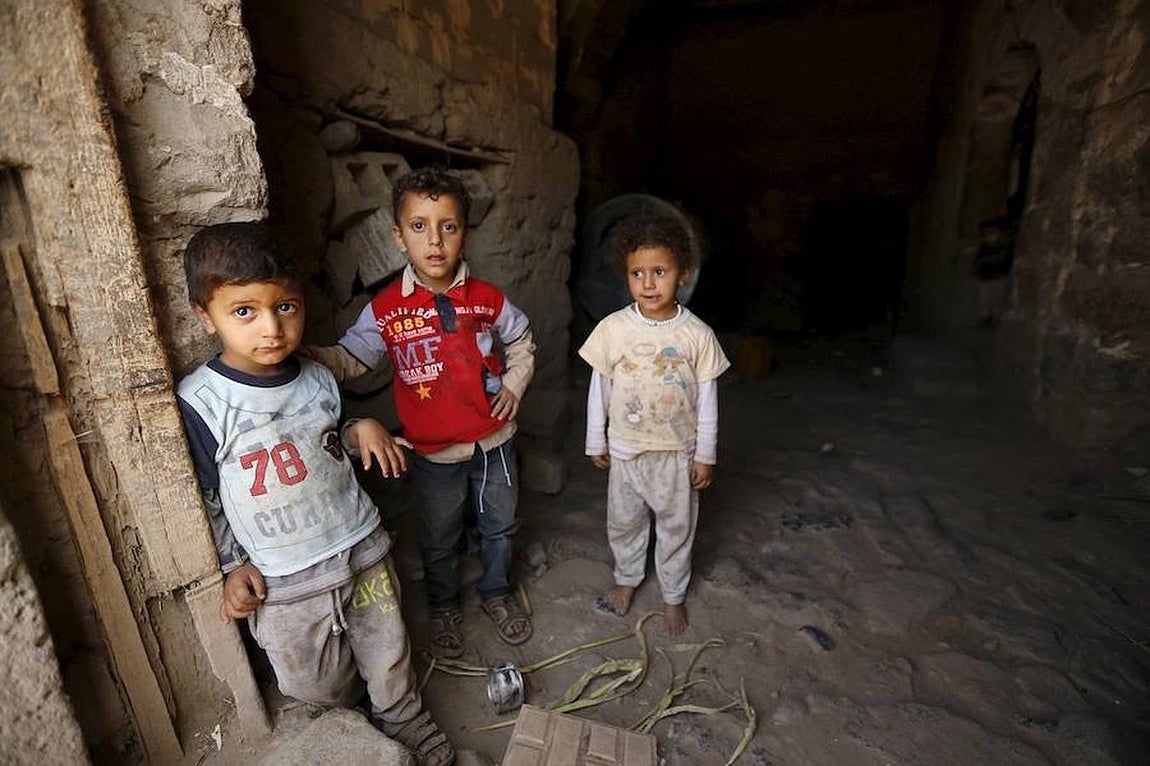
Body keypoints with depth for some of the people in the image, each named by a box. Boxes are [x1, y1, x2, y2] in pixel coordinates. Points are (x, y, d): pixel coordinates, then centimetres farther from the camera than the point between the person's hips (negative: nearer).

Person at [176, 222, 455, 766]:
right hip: (283, 583, -2)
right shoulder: (199, 402, -16)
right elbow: (204, 500, -4)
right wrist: (234, 567, -4)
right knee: (323, 691, 20)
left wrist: (361, 430, -8)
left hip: (362, 547, 3)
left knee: (390, 664, 21)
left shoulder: (318, 379, -4)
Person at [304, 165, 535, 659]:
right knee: (439, 539, 20)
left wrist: (513, 386, -6)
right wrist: (308, 356, -24)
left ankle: (496, 593, 49)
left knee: (500, 526, 21)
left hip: (494, 440, 2)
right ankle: (442, 606, 49)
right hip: (434, 450, -1)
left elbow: (522, 345, 7)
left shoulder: (487, 299, -8)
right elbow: (350, 359, -6)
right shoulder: (386, 309, -12)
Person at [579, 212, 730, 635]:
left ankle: (673, 594, 43)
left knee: (676, 526, 18)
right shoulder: (612, 329, -13)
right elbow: (599, 389, -3)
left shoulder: (698, 335, -14)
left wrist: (705, 455, -1)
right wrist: (596, 443, 3)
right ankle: (627, 577, 48)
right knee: (623, 522, 20)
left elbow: (707, 399, -5)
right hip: (626, 449, 1)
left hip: (678, 452, 0)